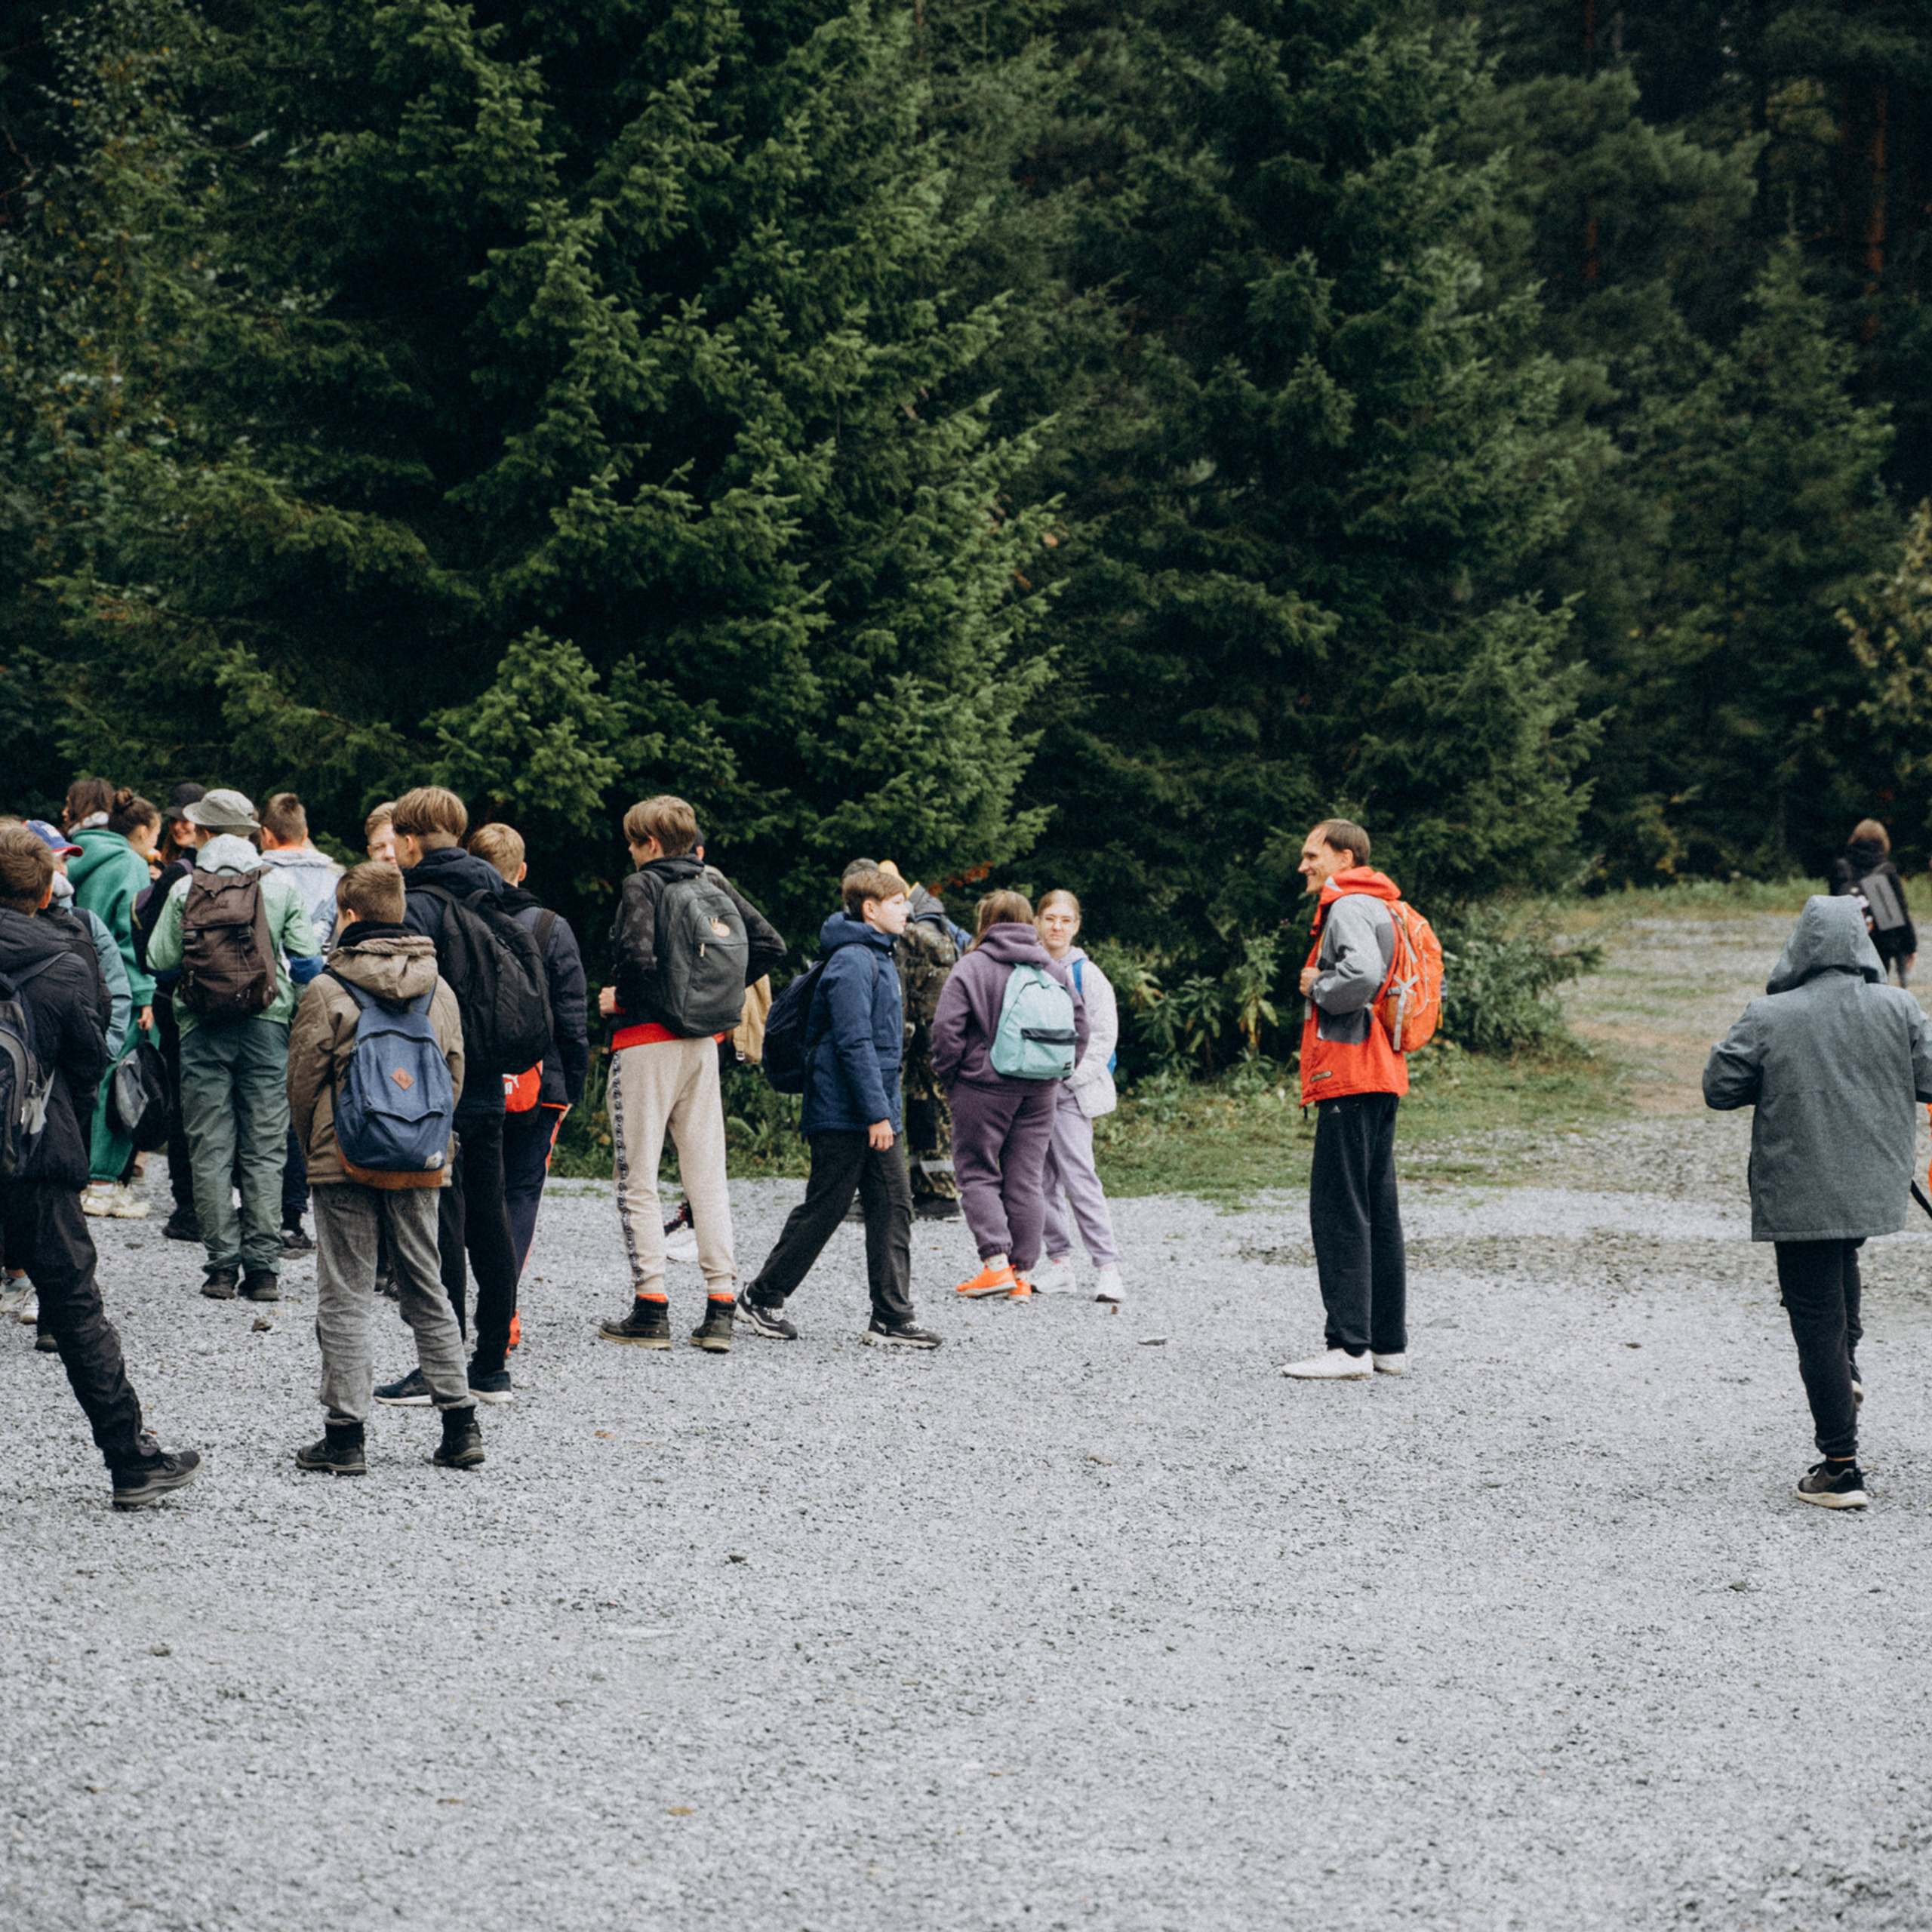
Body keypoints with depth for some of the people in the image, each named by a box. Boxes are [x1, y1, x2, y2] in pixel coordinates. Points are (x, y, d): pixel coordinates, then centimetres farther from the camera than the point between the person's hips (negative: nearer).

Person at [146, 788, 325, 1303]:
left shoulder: (184, 890, -2)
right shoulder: (280, 885, 1)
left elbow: (160, 961, -4)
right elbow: (307, 960, 0)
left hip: (202, 1030, -1)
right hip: (267, 1028, 1)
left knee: (211, 1150, 4)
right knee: (264, 1150, 4)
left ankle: (222, 1265, 1)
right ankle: (263, 1268, 1)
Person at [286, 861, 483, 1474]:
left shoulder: (328, 991, -9)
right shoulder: (438, 988, 5)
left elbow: (303, 1083, -4)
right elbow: (455, 1073, 11)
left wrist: (314, 1150, 11)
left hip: (346, 1165, -4)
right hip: (420, 1167, 4)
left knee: (345, 1297, 1)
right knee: (427, 1290, 13)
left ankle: (346, 1435, 0)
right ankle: (461, 1426, 12)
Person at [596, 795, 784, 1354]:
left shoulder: (643, 887, -9)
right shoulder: (716, 886, 9)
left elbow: (636, 956, -24)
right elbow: (770, 945, 9)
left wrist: (619, 1000, -7)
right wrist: (719, 991, 12)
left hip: (647, 1042, -6)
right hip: (704, 1044, 6)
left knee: (638, 1179, 1)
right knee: (707, 1177, 7)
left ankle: (651, 1308, -2)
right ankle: (720, 1310, 3)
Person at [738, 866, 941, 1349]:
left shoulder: (878, 959, 17)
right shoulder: (852, 961, -15)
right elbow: (854, 1042, -21)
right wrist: (877, 1112, -23)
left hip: (875, 1116, 9)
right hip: (843, 1114, -9)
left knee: (893, 1206, 2)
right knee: (823, 1210, -1)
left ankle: (892, 1318, 1)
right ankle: (763, 1299, 13)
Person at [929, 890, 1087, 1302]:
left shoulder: (971, 968, -7)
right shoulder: (1054, 970, 8)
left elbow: (946, 1030, -12)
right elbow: (1079, 1025, 10)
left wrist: (949, 1079, 1)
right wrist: (1058, 1075, 17)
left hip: (984, 1085, -4)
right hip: (1041, 1092, 4)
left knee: (976, 1172, 5)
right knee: (1027, 1178, 8)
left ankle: (996, 1263, -8)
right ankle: (1023, 1273, 8)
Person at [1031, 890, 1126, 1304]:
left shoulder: (1087, 975, 1)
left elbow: (1103, 1036, -1)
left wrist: (1072, 1078, -10)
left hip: (1069, 1092, -4)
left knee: (1079, 1176, -12)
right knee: (1040, 1180, 5)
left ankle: (1106, 1266, -10)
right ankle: (1058, 1262, 13)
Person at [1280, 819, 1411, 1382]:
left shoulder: (1349, 908, -11)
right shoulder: (1381, 909, 20)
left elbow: (1363, 976, -29)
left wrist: (1316, 985, -11)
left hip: (1349, 1078, -10)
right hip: (1380, 1078, 10)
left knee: (1339, 1211, -10)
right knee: (1379, 1210, 11)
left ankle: (1350, 1346, -13)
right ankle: (1389, 1344, 14)